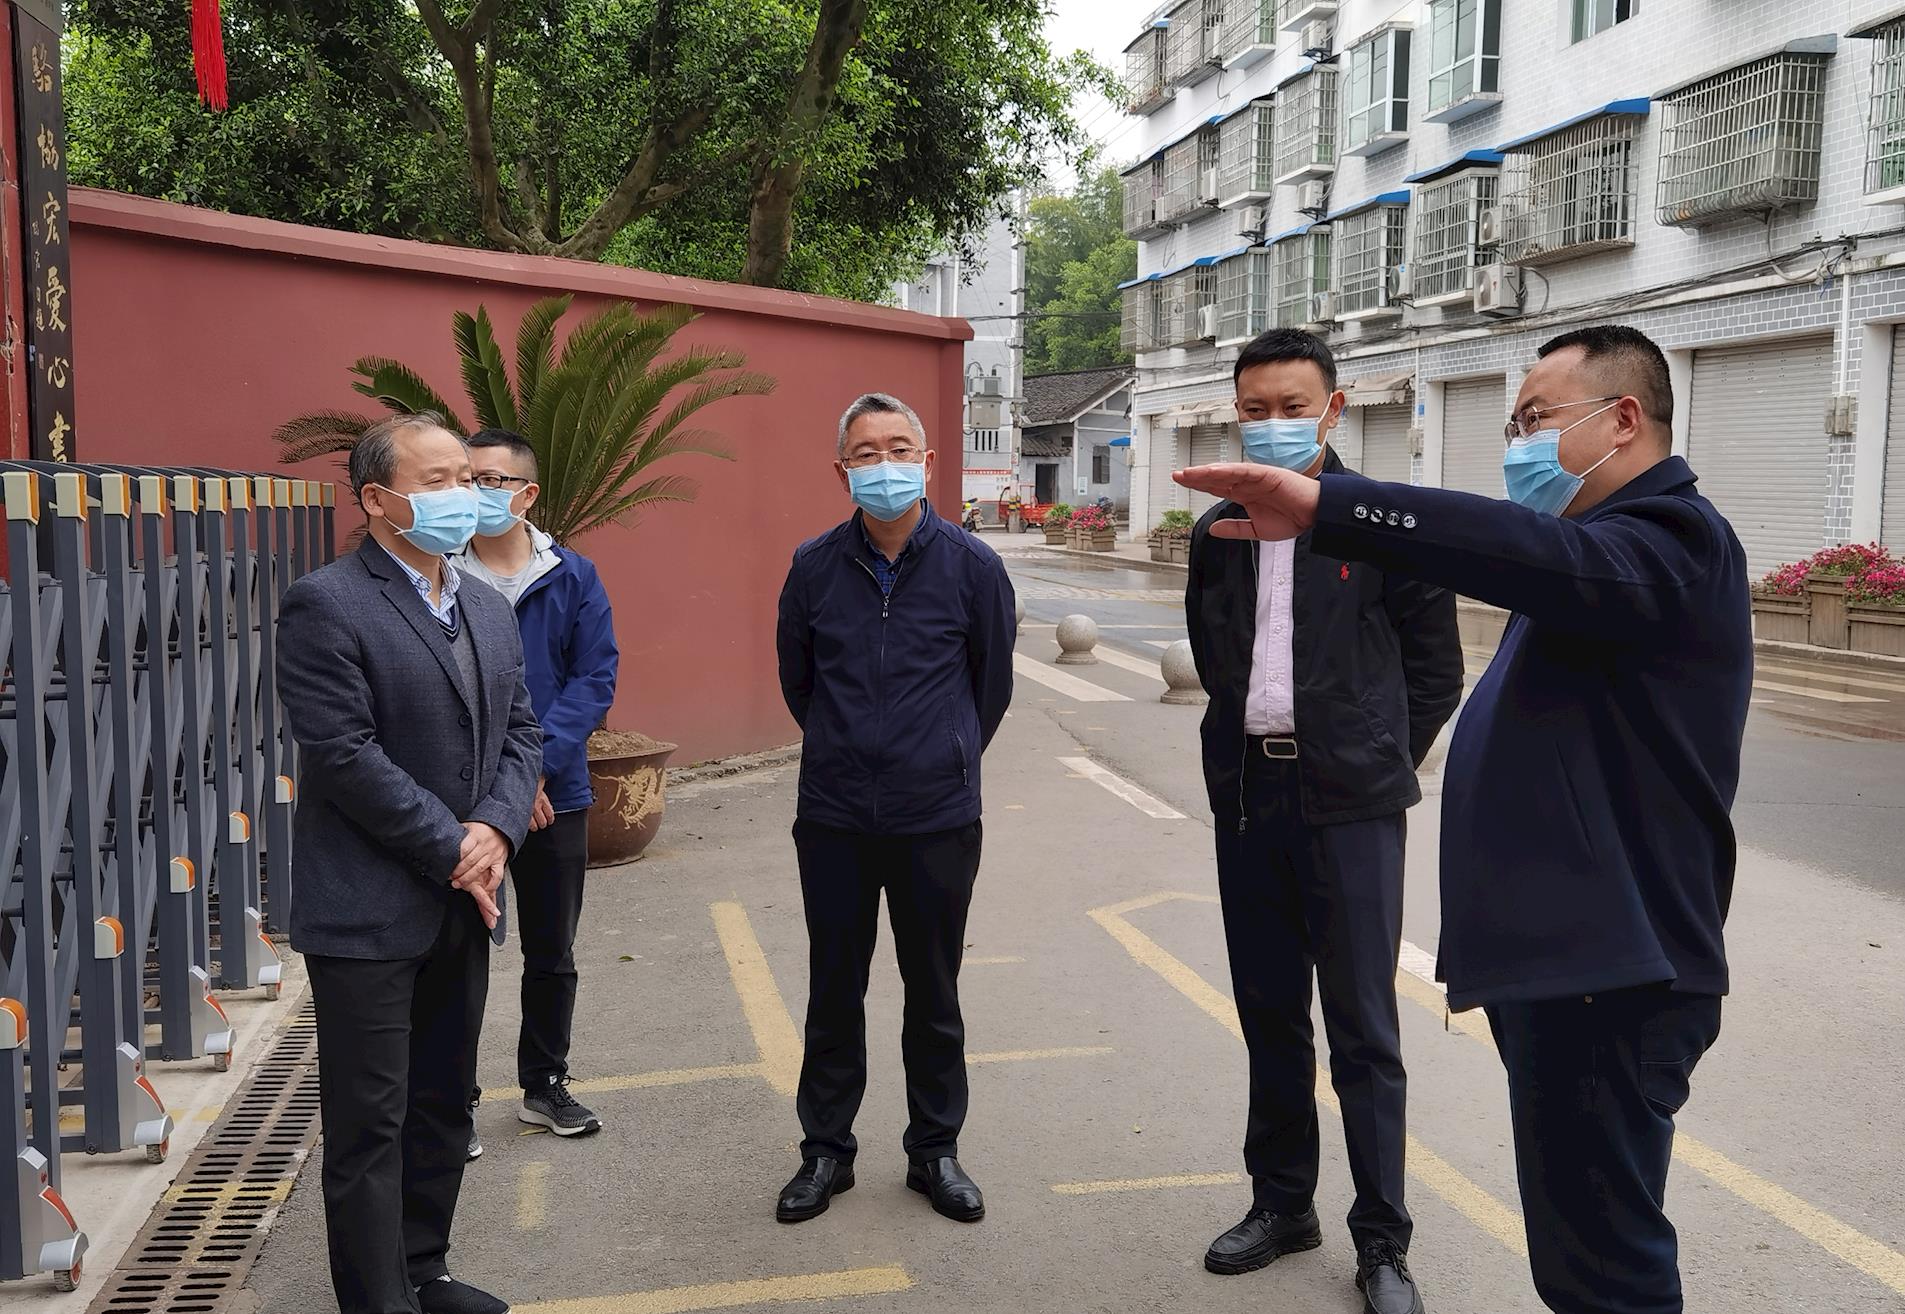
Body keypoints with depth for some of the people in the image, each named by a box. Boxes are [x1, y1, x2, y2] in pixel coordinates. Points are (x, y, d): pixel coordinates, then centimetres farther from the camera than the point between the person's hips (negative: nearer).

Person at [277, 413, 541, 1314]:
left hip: (462, 903, 7)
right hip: (369, 910, -7)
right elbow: (344, 756, -18)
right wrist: (452, 849, -15)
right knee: (371, 1124, 2)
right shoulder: (324, 606, -12)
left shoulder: (487, 609, 12)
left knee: (444, 1105, 16)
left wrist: (495, 829, -8)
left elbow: (521, 731, 10)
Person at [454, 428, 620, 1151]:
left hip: (555, 795, 3)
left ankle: (545, 1085, 31)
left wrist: (538, 759, -16)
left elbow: (596, 676, -4)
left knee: (552, 954, 15)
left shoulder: (573, 577, 1)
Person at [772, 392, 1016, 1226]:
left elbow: (993, 683, 8)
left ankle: (934, 1151, 27)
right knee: (833, 990, 11)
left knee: (934, 993, 11)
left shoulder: (972, 566, -5)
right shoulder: (814, 567, -2)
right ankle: (827, 1150, 26)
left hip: (938, 820, -1)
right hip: (834, 819, 1)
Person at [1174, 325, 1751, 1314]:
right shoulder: (1613, 538, 18)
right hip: (1558, 961, 10)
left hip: (1605, 975, -10)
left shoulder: (1672, 541, -15)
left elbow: (1540, 557, -36)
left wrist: (1325, 506, -46)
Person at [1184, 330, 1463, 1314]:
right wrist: (1251, 738, 13)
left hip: (1348, 803, -5)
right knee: (1269, 1014, 14)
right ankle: (1281, 1204, 29)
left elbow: (1438, 665, 0)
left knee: (1362, 1028, 0)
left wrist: (1380, 763, 1)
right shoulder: (1217, 532, 9)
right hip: (1247, 795, 5)